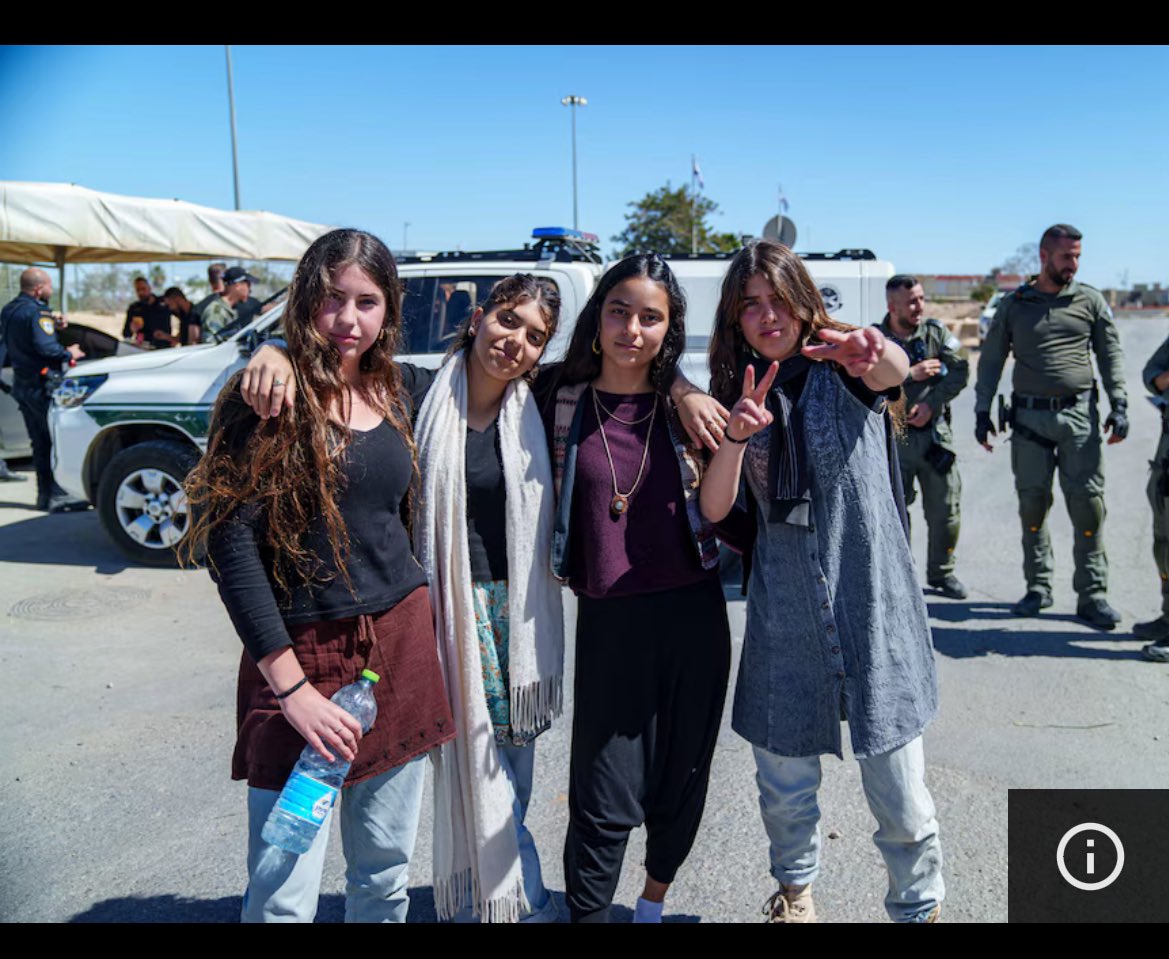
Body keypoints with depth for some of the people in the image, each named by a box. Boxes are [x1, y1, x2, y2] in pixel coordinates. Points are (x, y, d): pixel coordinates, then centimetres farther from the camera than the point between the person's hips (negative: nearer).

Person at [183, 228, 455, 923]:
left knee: (388, 870, 14)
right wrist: (290, 683, -15)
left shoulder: (390, 393, 8)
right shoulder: (268, 396, -8)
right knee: (284, 895, -1)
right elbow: (229, 540, -13)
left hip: (400, 639, 5)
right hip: (302, 650, -5)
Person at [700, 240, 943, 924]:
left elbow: (897, 368, -28)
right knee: (784, 781, 15)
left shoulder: (845, 369, -2)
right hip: (783, 616, 3)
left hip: (872, 604, -2)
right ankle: (797, 886, 43)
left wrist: (875, 351, -51)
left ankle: (921, 907, 31)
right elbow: (715, 509, -4)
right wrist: (736, 436, -22)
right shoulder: (739, 393, 6)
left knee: (900, 794, 3)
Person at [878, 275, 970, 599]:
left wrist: (931, 404, -11)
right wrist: (910, 374, -14)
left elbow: (960, 370, 0)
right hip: (893, 436, -2)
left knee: (945, 509, 4)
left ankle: (942, 572, 21)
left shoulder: (937, 331, 5)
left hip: (935, 433, 2)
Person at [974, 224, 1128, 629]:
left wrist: (1119, 405, 0)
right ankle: (1038, 586, 16)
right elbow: (990, 361, 10)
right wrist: (982, 412, 4)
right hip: (1029, 417, 0)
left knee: (1088, 503, -4)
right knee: (1032, 503, 3)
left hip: (1079, 414, 0)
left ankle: (1092, 594, 4)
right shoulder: (1013, 305, 7)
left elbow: (1111, 355, 10)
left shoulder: (1090, 300, 8)